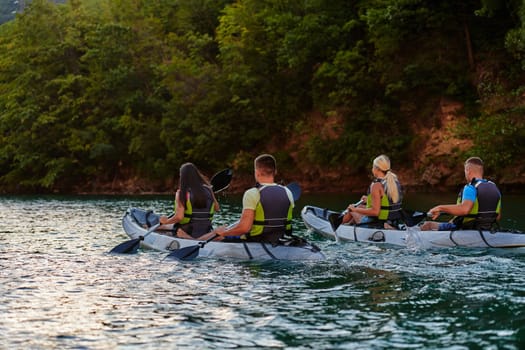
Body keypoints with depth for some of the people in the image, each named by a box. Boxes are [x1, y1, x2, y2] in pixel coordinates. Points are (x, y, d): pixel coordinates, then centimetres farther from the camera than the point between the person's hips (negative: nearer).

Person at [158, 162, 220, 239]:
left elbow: (179, 217, -24)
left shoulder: (181, 193, -17)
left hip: (186, 233, -4)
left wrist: (166, 221, -7)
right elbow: (217, 208, 11)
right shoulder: (208, 190, -3)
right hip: (205, 232, 4)